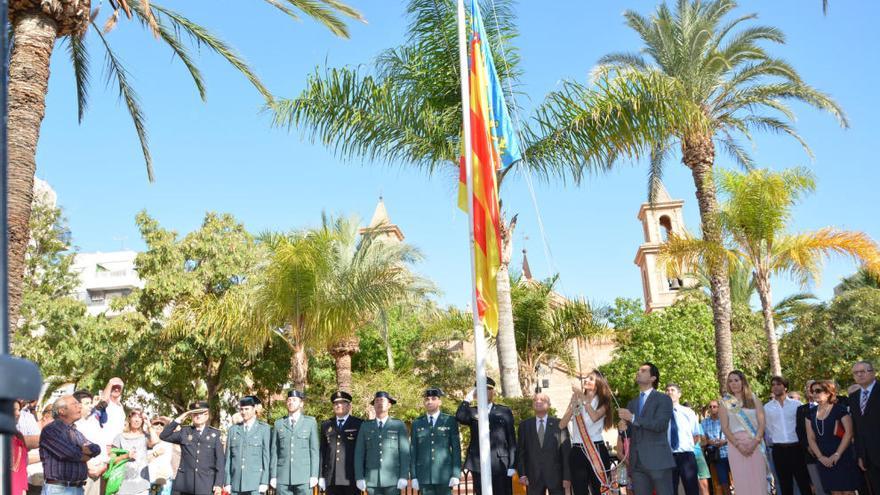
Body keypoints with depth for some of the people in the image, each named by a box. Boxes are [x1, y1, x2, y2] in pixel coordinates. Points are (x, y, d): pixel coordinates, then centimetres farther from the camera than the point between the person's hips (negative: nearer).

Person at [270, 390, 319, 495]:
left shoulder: (310, 422, 7)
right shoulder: (278, 424, 11)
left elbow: (315, 450, 3)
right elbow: (274, 452, 9)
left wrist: (314, 475, -4)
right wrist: (273, 476, 3)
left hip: (304, 476, -1)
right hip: (283, 477, 2)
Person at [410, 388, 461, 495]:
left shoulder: (450, 421, 5)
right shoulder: (417, 423, 10)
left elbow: (456, 448, 2)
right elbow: (413, 450, 8)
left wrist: (456, 474, -5)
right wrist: (413, 476, 2)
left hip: (444, 474, -1)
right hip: (424, 476, 2)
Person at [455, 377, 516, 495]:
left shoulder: (504, 411, 8)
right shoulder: (472, 412, 10)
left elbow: (511, 439, 4)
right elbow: (459, 418, -13)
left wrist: (512, 465, -2)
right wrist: (469, 397, -7)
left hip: (501, 464, -1)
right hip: (478, 465, 1)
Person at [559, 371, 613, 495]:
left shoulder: (602, 402, 5)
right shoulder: (576, 400, 11)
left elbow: (595, 417, -17)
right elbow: (562, 425, 2)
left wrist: (583, 398, -14)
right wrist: (574, 404, -6)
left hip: (597, 451, -2)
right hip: (577, 452, 2)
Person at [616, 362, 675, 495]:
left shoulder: (663, 399, 1)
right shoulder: (632, 403, 21)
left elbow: (660, 425, -15)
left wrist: (633, 418, -15)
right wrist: (623, 427, -2)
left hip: (658, 460, -6)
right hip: (637, 462, 6)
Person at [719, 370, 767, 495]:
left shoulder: (754, 399, 10)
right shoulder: (725, 403, 8)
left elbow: (762, 422, 2)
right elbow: (725, 427, 1)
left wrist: (755, 442, -12)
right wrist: (738, 445, -11)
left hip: (756, 445, 1)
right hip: (736, 445, 0)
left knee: (759, 480, -3)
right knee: (742, 482, -3)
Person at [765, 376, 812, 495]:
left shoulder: (796, 404, 2)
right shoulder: (767, 407, 4)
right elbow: (767, 428, 10)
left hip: (796, 447, -1)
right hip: (779, 449, 1)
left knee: (804, 482, 4)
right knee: (785, 485, 8)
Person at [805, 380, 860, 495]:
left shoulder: (839, 409, -5)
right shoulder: (811, 413, 8)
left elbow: (849, 432, -11)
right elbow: (811, 438, 8)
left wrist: (837, 455, -14)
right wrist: (820, 457, -4)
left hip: (843, 459, -4)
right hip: (825, 461, 4)